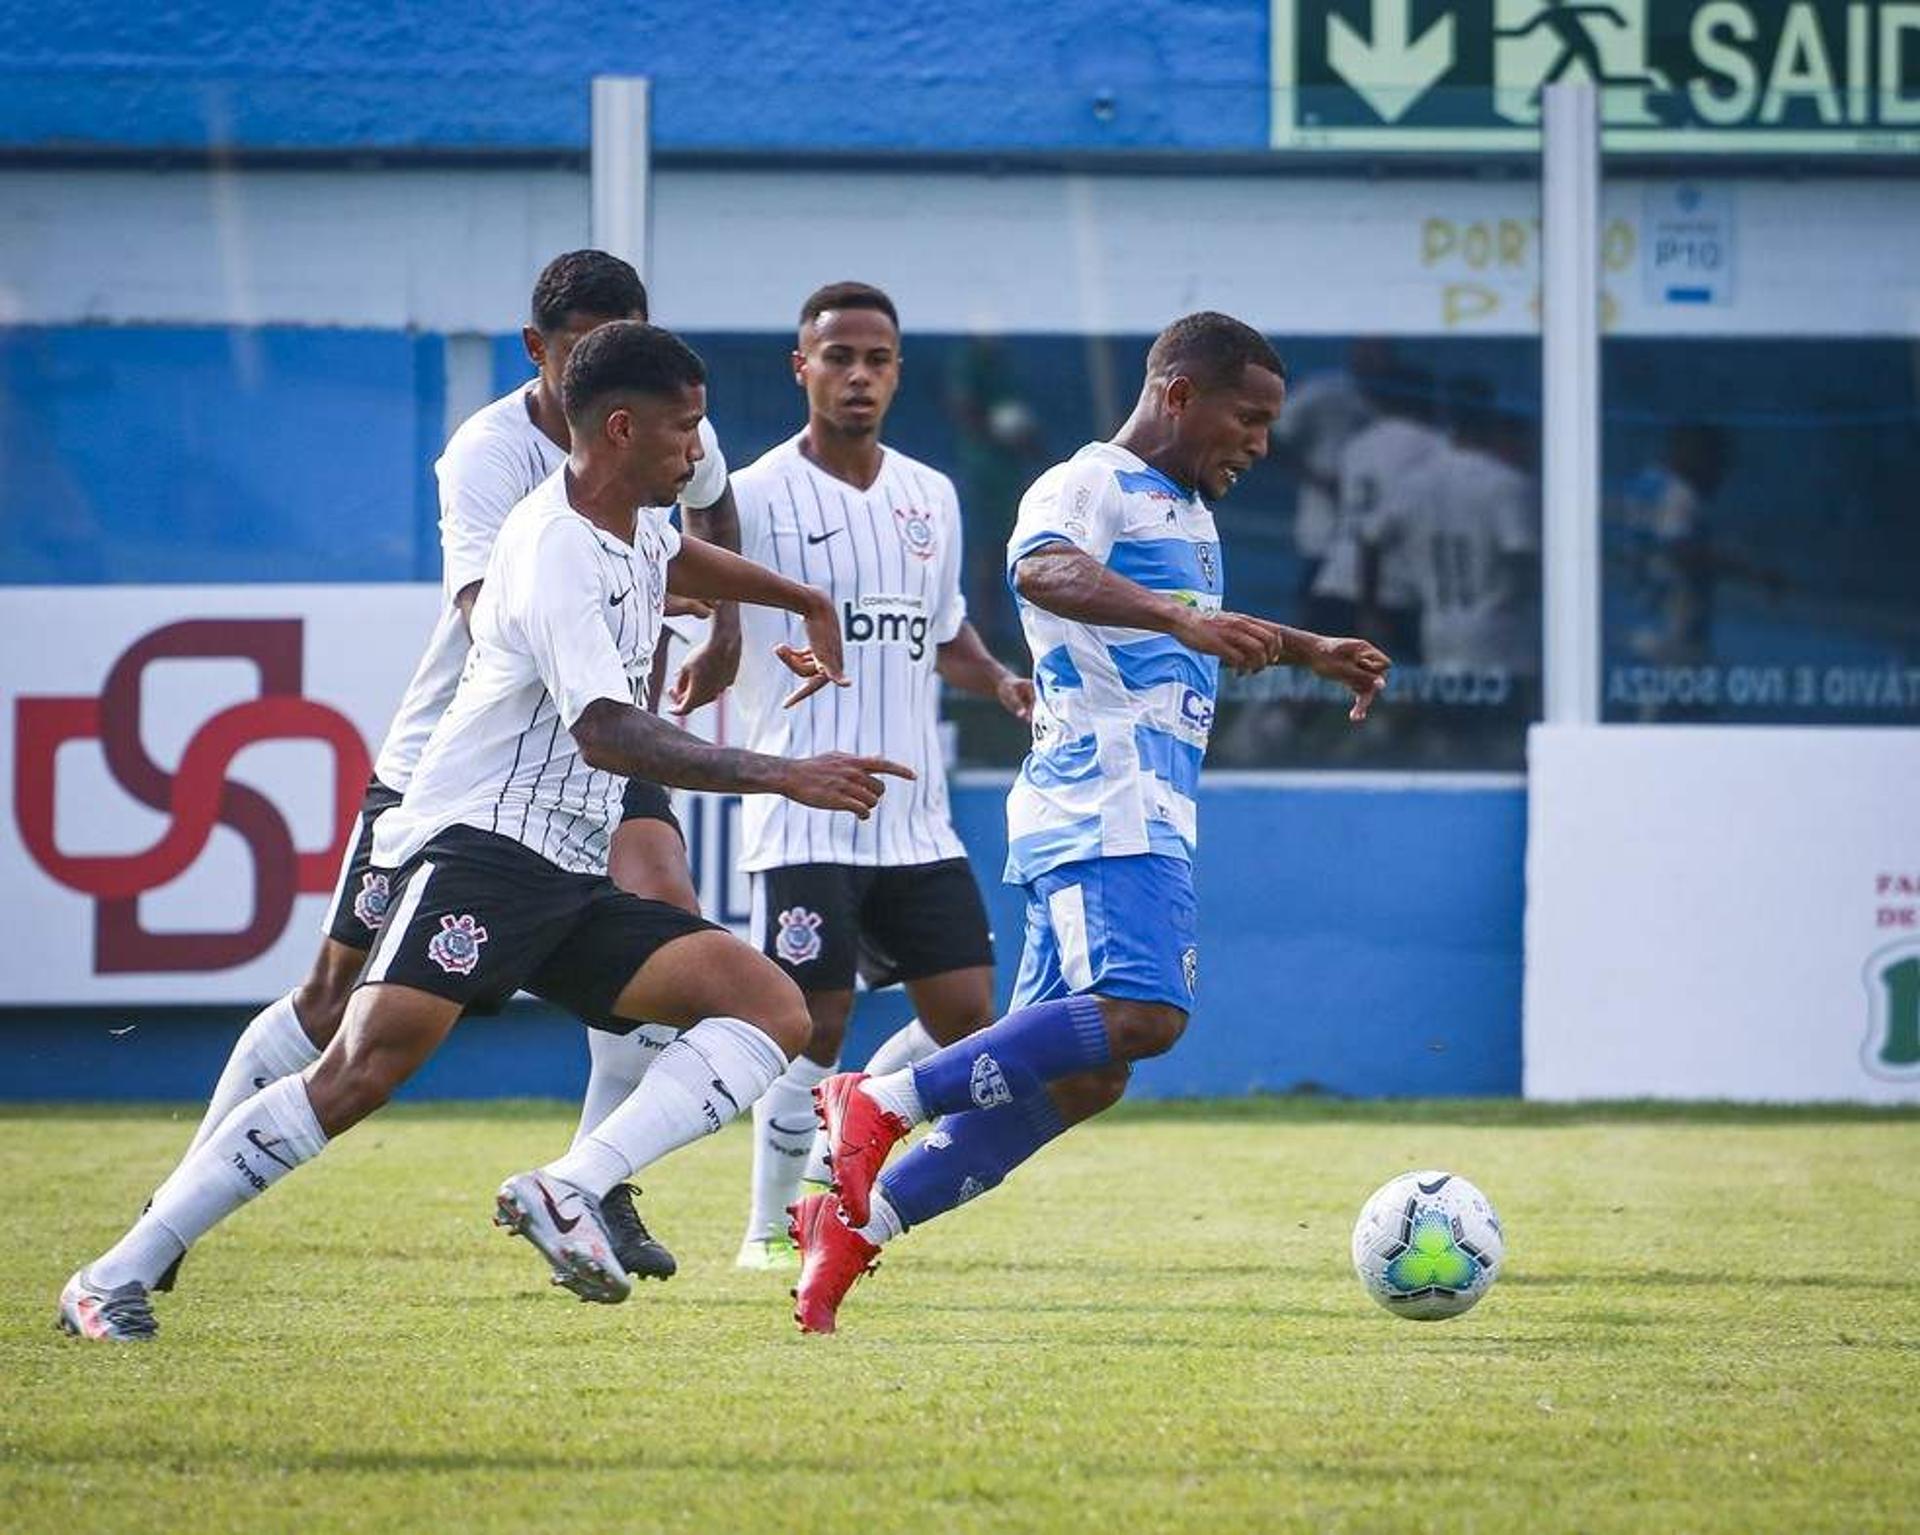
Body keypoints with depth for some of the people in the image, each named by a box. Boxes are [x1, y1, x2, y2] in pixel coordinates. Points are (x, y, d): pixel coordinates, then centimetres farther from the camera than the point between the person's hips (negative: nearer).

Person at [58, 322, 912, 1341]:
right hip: (476, 846, -10)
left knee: (773, 1011, -8)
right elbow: (607, 733, -29)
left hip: (572, 878, 10)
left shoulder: (635, 526, 15)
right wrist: (780, 777, -32)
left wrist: (805, 602, 45)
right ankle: (118, 1276, -20)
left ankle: (569, 1190, -23)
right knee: (369, 1063, -27)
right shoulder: (555, 557, -16)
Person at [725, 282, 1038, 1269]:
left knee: (965, 1018, 1)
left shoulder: (931, 498, 13)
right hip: (803, 816, -6)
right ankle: (771, 1228, 9)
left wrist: (1003, 684, 7)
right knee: (812, 1029, -7)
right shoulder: (754, 499, -6)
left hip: (914, 818, 6)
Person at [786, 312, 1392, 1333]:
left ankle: (854, 1220, 6)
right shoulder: (1088, 485, -7)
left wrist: (1309, 652, 47)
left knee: (1081, 1072, 4)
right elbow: (1043, 569, -32)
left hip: (1146, 817, 10)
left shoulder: (1185, 510, 24)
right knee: (1141, 1011, -27)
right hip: (1105, 809, -10)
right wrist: (1178, 617, -45)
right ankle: (883, 1103, -22)